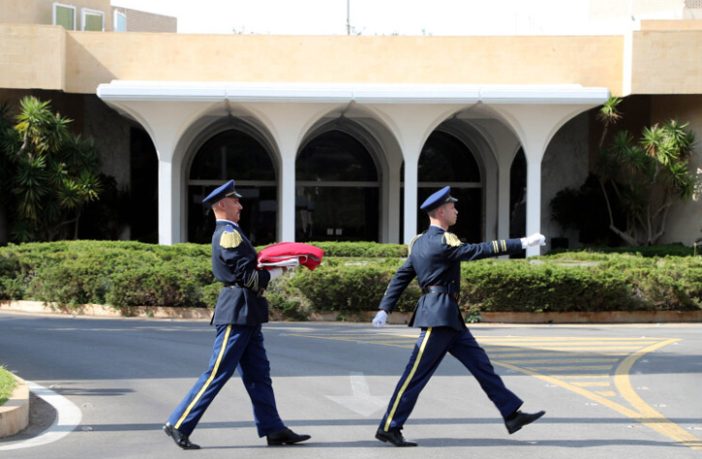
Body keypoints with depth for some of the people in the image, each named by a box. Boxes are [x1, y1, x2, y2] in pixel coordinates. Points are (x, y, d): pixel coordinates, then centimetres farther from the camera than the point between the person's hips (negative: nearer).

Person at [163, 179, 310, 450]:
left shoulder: (225, 233, 18)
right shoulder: (229, 234, -14)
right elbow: (248, 277, -19)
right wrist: (276, 272, -6)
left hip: (246, 315, 10)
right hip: (237, 313, -10)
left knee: (258, 374, 9)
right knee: (218, 372, -7)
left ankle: (273, 429, 12)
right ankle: (178, 425, -2)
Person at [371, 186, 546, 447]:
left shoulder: (420, 243, 14)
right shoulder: (442, 241, -15)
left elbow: (401, 277, 13)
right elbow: (478, 250, -18)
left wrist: (384, 309, 11)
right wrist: (521, 243, -15)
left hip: (449, 317, 10)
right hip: (439, 315, -10)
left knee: (480, 363, 9)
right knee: (417, 374, -5)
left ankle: (512, 414, 11)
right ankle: (388, 428, 0)